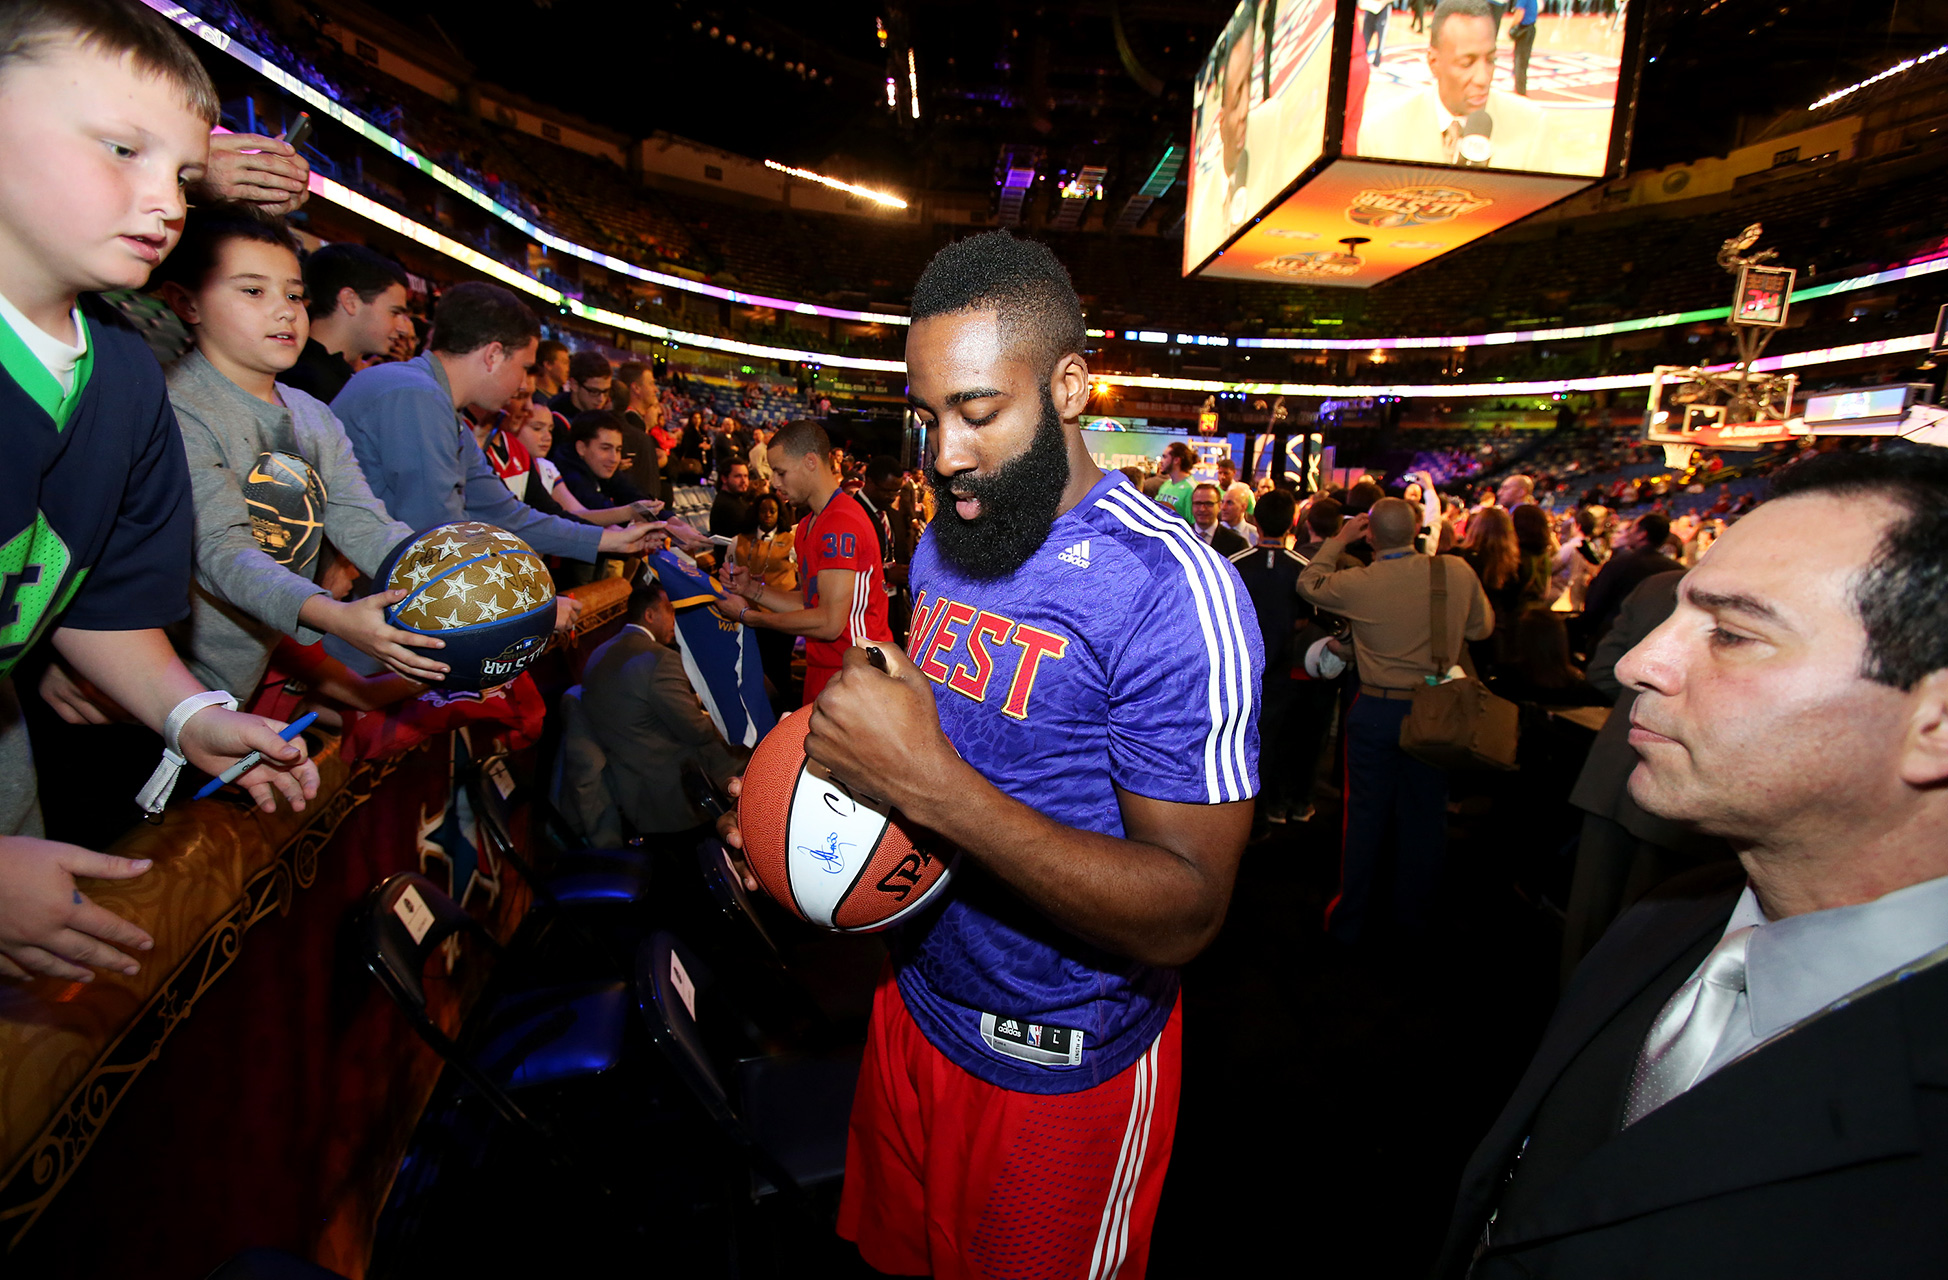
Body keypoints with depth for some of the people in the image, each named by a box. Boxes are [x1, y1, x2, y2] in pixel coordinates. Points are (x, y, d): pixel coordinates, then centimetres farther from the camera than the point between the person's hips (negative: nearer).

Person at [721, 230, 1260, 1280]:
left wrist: (927, 781, -35)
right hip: (915, 1003, 7)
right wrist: (838, 763, -7)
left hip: (1064, 1069, -6)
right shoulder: (941, 544, 1)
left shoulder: (1173, 588, -25)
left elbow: (1187, 911, -28)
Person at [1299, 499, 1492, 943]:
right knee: (1424, 814, 15)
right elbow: (1482, 627, 5)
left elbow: (1308, 583, 5)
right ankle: (1412, 916, 31)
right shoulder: (1458, 572, -10)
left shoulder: (1357, 583, -15)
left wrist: (1339, 539, 10)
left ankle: (1352, 919, 23)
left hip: (1376, 710, -1)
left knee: (1365, 814, 10)